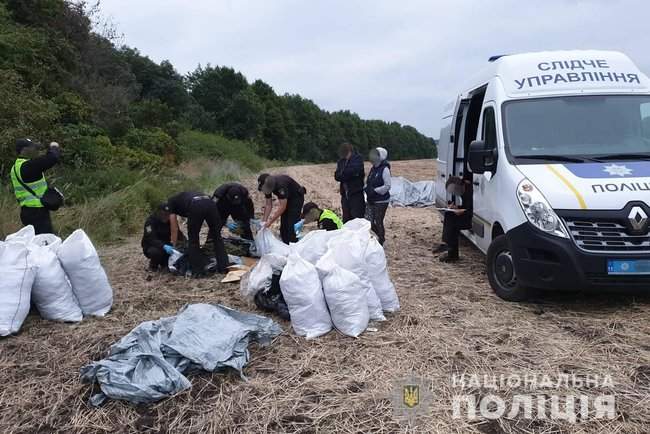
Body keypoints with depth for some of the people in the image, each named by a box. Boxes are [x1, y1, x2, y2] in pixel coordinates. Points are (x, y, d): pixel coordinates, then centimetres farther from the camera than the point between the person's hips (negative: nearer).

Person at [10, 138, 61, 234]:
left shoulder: (17, 166, 16)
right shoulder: (28, 166, -16)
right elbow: (53, 158, -24)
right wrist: (54, 147, -4)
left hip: (28, 211, 10)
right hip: (36, 212, -10)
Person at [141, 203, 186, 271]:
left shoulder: (170, 221, -4)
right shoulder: (150, 221, -21)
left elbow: (178, 233, -9)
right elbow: (151, 239, -34)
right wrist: (163, 246, -51)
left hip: (165, 246, 5)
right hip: (150, 247, -5)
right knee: (156, 251, -38)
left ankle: (164, 263, 7)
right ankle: (153, 265, -4)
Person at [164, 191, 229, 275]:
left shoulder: (171, 202, 30)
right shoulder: (185, 197, 45)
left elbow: (174, 228, 26)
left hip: (196, 206, -5)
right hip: (210, 203, 5)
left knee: (193, 240, 13)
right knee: (217, 237, 17)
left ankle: (197, 271, 15)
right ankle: (223, 267, 18)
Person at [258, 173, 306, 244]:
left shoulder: (281, 184, -38)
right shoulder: (267, 186, -15)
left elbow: (282, 207, -36)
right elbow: (268, 205, -6)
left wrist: (270, 222, -35)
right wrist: (264, 221, -15)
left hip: (297, 197, -8)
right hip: (286, 198, 8)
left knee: (292, 224, -15)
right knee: (283, 224, 5)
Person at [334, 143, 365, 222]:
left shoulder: (357, 159, -4)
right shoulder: (341, 161, 11)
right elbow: (337, 176, 3)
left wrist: (342, 174, -4)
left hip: (356, 194, -6)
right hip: (345, 194, 6)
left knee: (357, 219, -7)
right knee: (346, 220, 12)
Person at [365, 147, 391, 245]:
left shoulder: (385, 169, -14)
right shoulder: (373, 168, 10)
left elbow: (387, 186, -16)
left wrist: (375, 190, -18)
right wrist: (366, 188, 3)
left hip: (381, 201, -7)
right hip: (371, 200, 7)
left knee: (378, 222, 1)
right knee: (368, 221, 4)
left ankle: (381, 241, 19)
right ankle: (379, 236, 25)